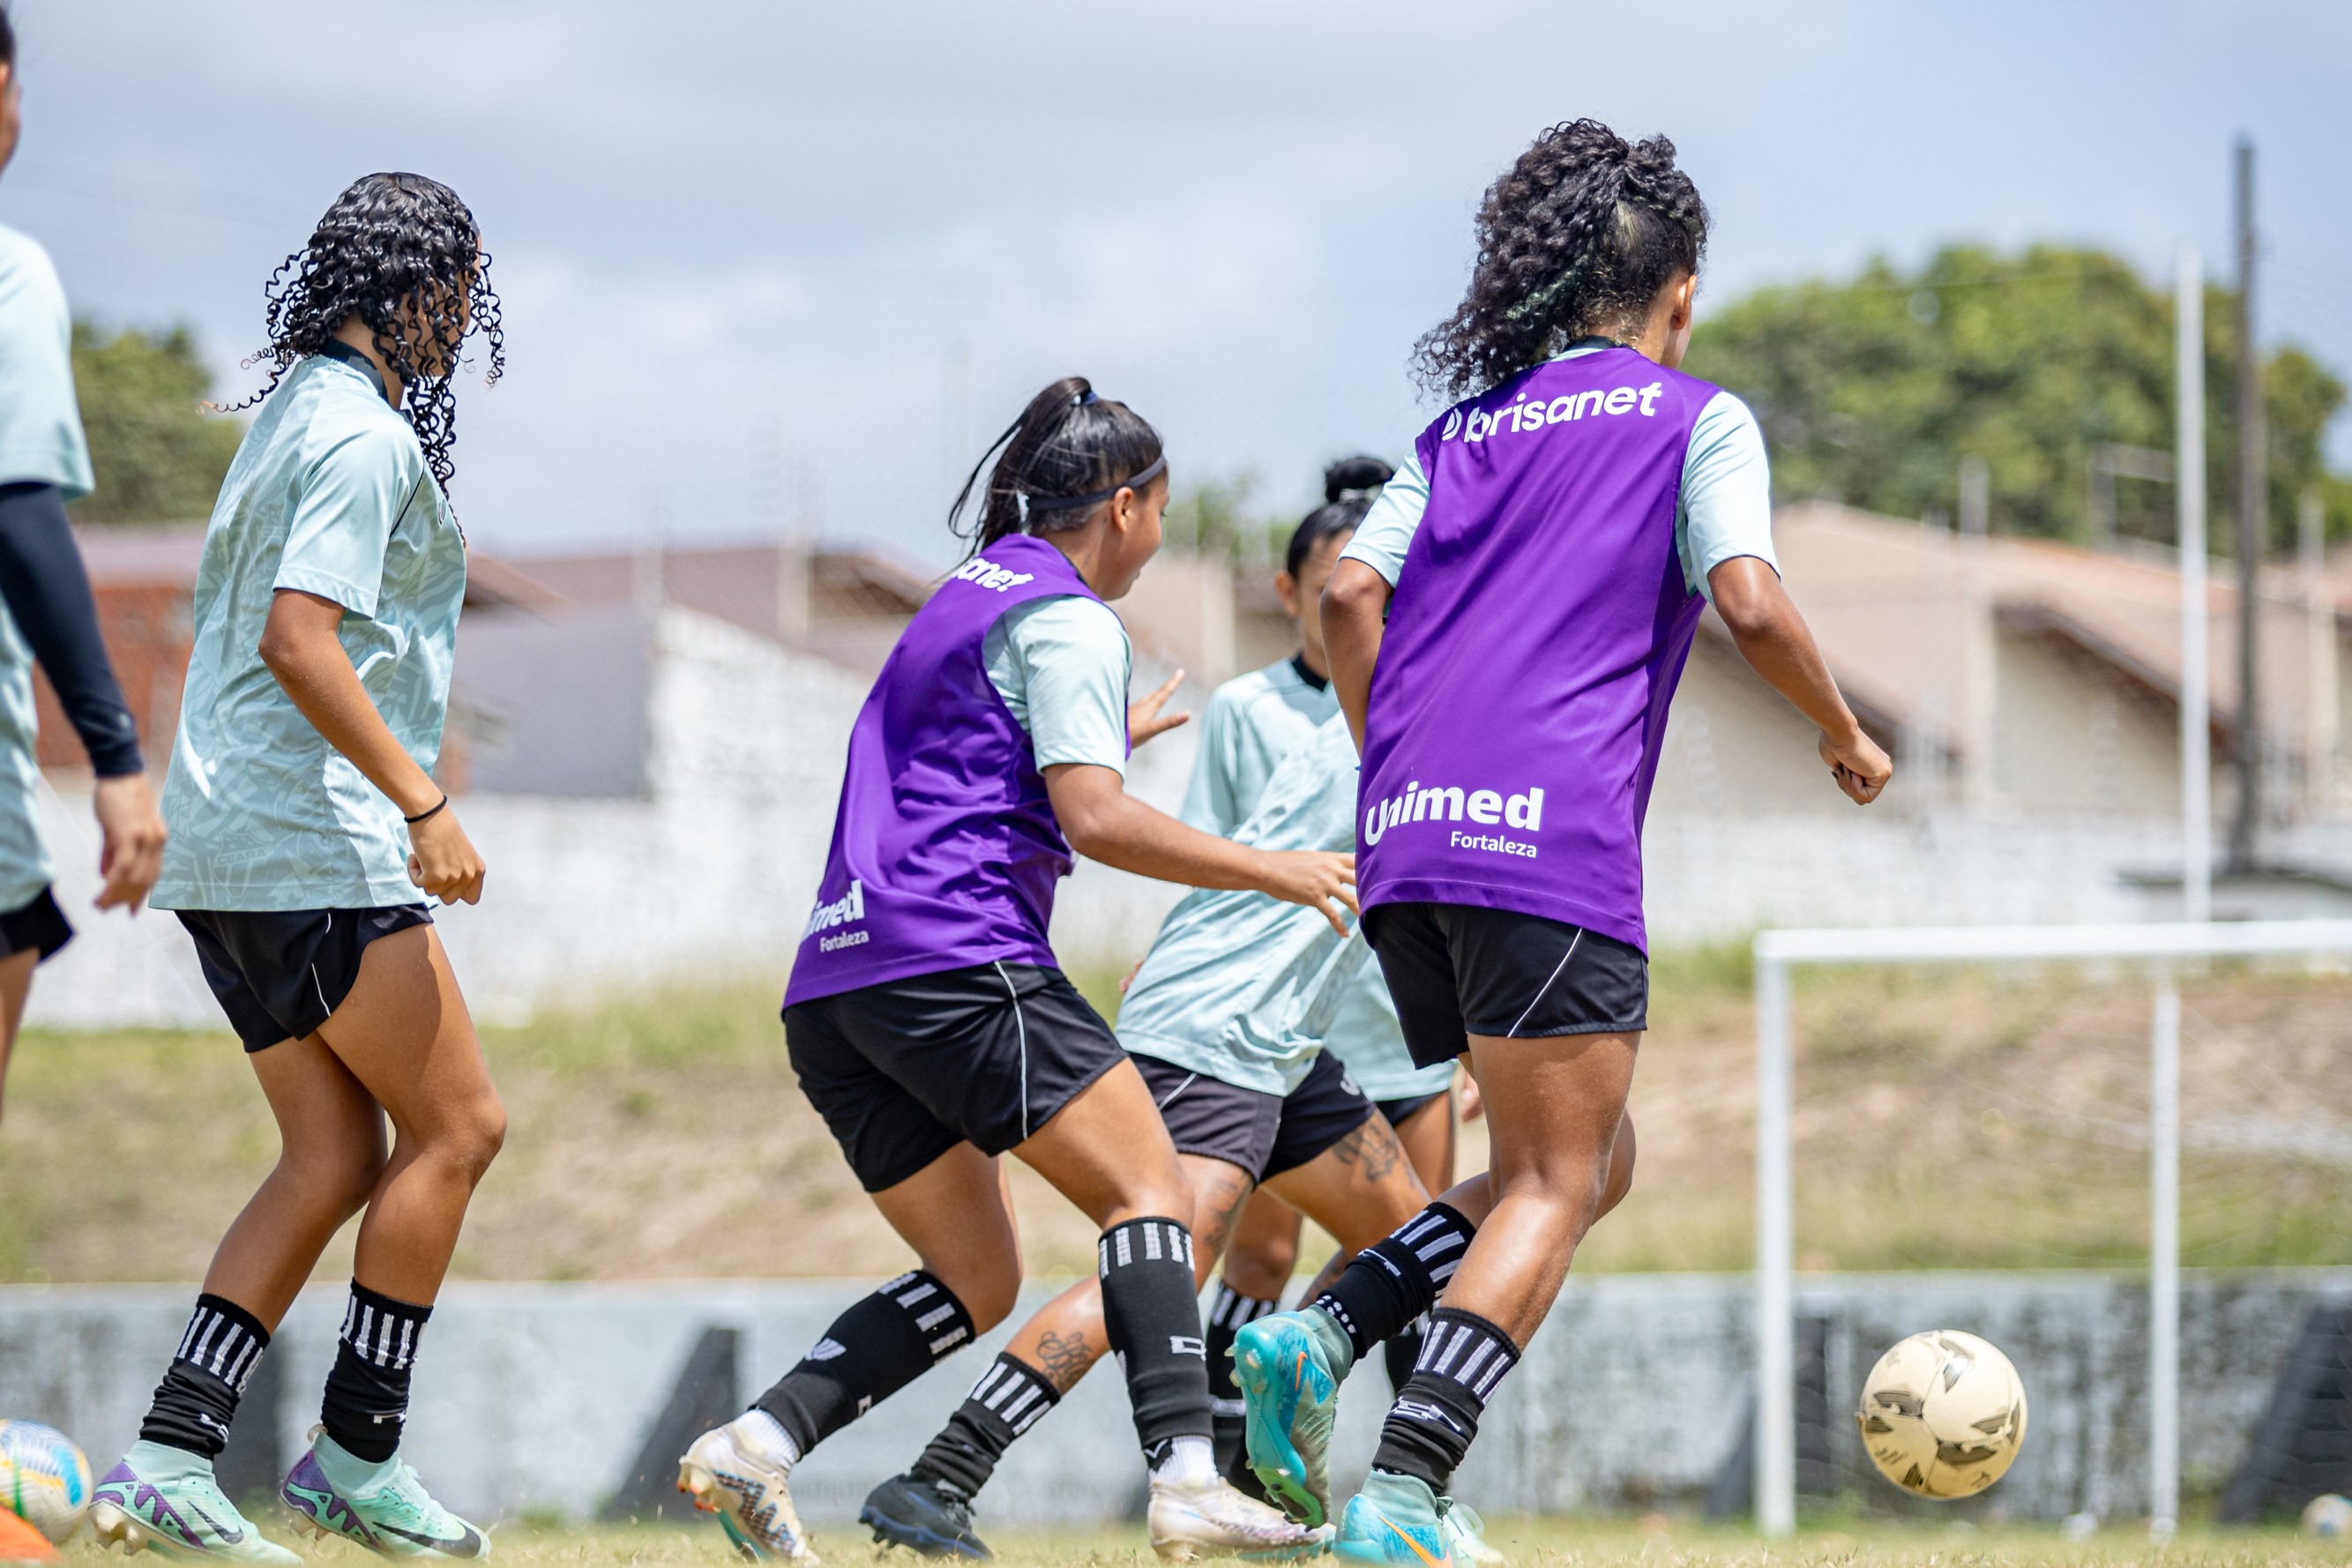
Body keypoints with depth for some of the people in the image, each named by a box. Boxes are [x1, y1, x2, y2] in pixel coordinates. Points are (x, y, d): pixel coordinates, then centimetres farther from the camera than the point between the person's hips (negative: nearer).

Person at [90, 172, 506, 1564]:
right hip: (316, 841, -10)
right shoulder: (363, 435, -13)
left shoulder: (294, 414, 19)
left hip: (232, 849, 10)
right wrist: (424, 804, -24)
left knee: (336, 1157, 7)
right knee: (457, 1126, -2)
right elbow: (298, 638, -23)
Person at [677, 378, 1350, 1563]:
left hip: (835, 987, 9)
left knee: (976, 1282, 10)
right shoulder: (1066, 620, -2)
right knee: (1149, 1191, -9)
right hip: (956, 963, -9)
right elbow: (1095, 822, -12)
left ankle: (758, 1442, -7)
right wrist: (1275, 872, -7)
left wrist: (1101, 741, 50)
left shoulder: (963, 598, 26)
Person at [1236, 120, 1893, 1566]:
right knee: (1553, 1191, -4)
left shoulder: (1466, 426, 23)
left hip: (1409, 847, 7)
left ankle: (1316, 1340, -2)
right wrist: (1848, 739, 10)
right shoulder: (1696, 418, 8)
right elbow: (1750, 606, -6)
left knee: (1580, 1166, 18)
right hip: (1555, 839, -6)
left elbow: (1350, 595, 12)